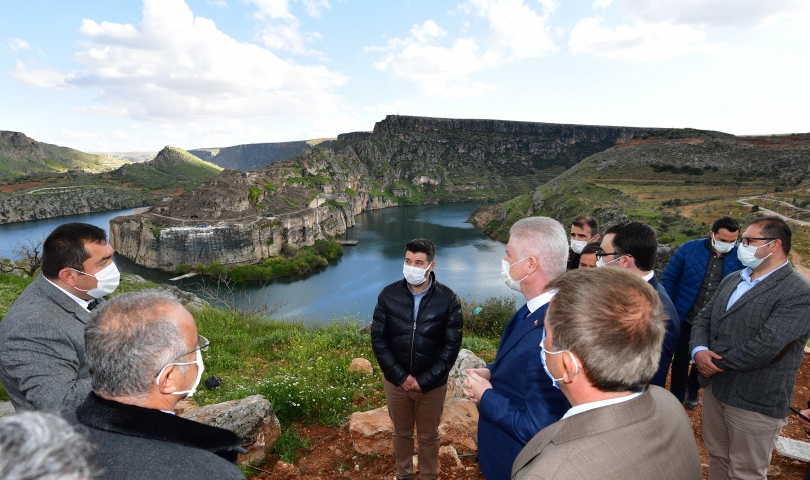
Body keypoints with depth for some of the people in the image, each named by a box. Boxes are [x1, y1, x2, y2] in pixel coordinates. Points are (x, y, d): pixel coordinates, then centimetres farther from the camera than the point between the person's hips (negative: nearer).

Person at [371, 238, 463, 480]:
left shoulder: (448, 299, -13)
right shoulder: (388, 295, -10)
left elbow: (451, 345, -11)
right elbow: (378, 339, -7)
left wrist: (425, 381, -14)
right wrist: (401, 376, -13)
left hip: (432, 384, -1)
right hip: (395, 381, 1)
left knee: (429, 436, 19)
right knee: (401, 433, 22)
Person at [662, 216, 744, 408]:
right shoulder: (688, 249, -13)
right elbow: (668, 278, -7)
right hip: (686, 318, -1)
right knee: (681, 359, 11)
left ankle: (692, 391, 45)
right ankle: (676, 398, 29)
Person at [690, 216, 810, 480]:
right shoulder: (731, 280, 9)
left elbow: (765, 347, -25)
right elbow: (703, 318, 7)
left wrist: (716, 362, -15)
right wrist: (699, 350, -12)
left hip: (755, 402, -7)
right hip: (714, 388, 7)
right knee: (717, 456, 23)